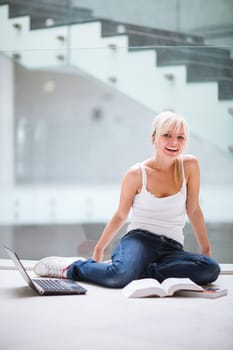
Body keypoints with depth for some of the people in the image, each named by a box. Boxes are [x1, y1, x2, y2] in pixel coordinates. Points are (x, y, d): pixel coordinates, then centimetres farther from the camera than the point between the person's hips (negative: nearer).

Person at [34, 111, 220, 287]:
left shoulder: (189, 165, 2)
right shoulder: (137, 174, -4)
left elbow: (193, 210, 10)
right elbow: (120, 215, 8)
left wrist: (206, 249, 13)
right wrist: (99, 249, 10)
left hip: (172, 247, 3)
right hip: (139, 238, -3)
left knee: (211, 269, -29)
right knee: (120, 276, -37)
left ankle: (138, 270, -18)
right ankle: (73, 268, -5)